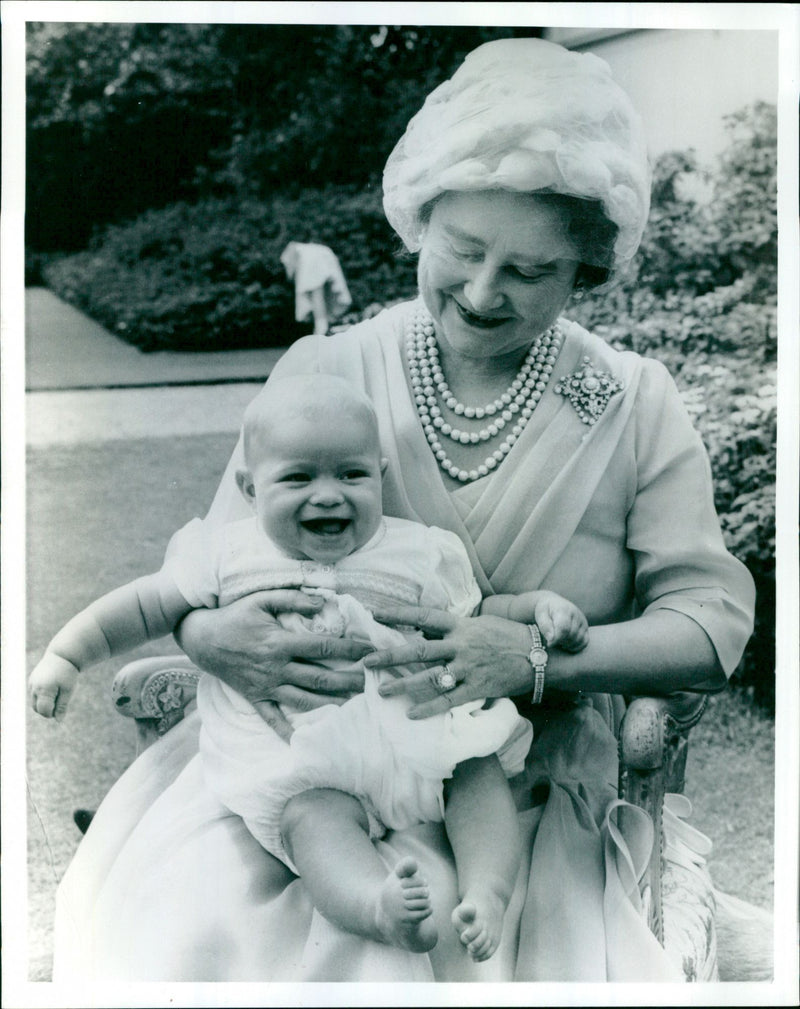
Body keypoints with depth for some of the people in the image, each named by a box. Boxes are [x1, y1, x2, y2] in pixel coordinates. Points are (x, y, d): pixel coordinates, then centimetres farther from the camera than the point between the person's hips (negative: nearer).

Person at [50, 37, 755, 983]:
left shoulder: (637, 408, -1)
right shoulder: (321, 372, 0)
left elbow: (714, 619, -5)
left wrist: (538, 657, -23)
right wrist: (210, 637, -23)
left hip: (528, 797, 0)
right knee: (185, 935, -22)